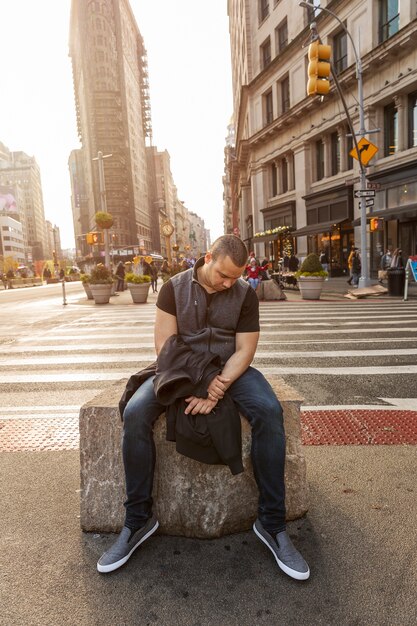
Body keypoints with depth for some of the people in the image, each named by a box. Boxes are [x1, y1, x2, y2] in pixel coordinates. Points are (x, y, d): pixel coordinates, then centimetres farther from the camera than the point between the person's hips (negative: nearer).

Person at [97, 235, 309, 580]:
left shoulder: (245, 294, -3)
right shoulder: (174, 287, -4)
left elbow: (244, 350, -7)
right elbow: (164, 344, -8)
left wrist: (216, 391, -21)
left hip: (230, 369, 0)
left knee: (270, 411, -28)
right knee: (134, 414, -24)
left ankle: (272, 523, -13)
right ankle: (138, 520, -7)